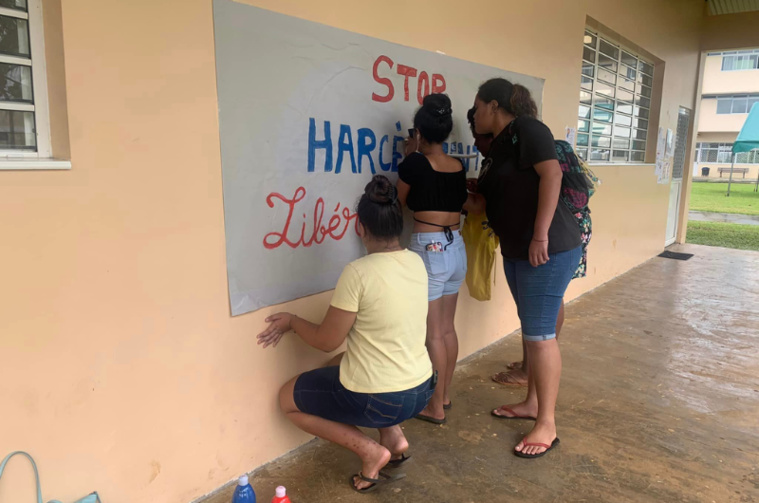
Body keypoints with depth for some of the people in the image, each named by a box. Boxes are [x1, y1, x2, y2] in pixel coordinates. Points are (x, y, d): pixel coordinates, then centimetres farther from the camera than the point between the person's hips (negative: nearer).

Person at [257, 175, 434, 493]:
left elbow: (326, 341, -14)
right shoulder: (417, 263, -2)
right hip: (422, 389, 7)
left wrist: (292, 321, 5)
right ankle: (393, 435, 20)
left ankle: (369, 450, 5)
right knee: (338, 367, 33)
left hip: (378, 401, -7)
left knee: (288, 399, 16)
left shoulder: (358, 272, -24)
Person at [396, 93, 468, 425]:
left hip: (429, 250, -6)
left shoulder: (414, 163, -10)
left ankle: (435, 407, 14)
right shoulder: (459, 167, 6)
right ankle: (445, 395, 30)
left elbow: (402, 201, 6)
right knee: (447, 328, 17)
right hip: (457, 248, 7)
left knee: (432, 333, 3)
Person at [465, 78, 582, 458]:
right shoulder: (498, 148, 17)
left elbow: (551, 174, -23)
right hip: (516, 252, 9)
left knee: (540, 334, -5)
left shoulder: (526, 129, -9)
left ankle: (546, 426, 6)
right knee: (530, 329, 16)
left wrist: (541, 236, -27)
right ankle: (532, 403, 30)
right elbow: (482, 204, 16)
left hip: (548, 249, -9)